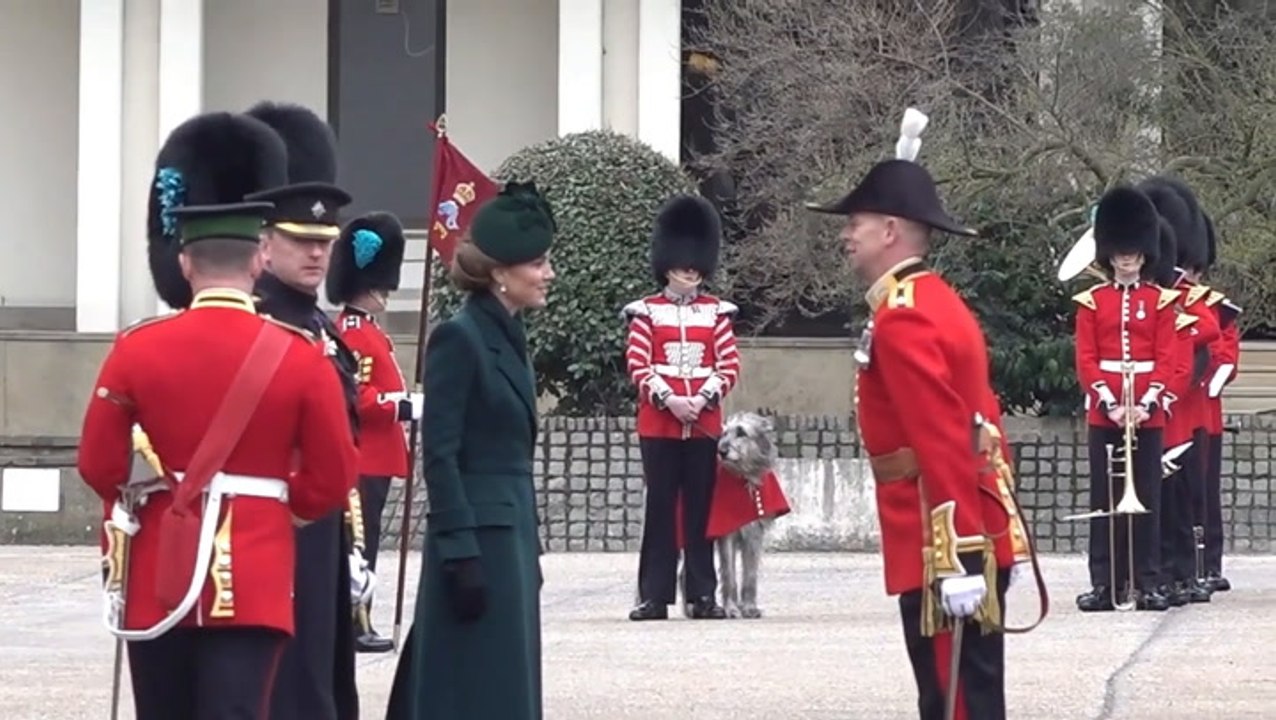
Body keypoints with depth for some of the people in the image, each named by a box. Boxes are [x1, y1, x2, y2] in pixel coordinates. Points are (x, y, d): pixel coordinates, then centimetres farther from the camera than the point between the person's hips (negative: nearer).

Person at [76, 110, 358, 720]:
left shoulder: (137, 349, -3)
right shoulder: (299, 355, -4)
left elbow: (99, 466, 2)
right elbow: (331, 481, -1)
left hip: (160, 574, 2)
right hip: (253, 577, -2)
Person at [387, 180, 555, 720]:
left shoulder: (509, 336, 13)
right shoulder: (458, 339, -14)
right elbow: (439, 457, -17)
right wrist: (461, 555, -21)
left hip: (511, 533, 9)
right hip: (478, 537, -9)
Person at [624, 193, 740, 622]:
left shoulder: (716, 313, 9)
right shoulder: (647, 313, 3)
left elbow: (730, 365, 4)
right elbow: (638, 365, -3)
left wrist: (701, 399, -11)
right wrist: (669, 401, -15)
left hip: (704, 422, 2)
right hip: (658, 423, -2)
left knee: (701, 506, 3)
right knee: (660, 506, -1)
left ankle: (703, 594, 6)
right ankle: (655, 595, 1)